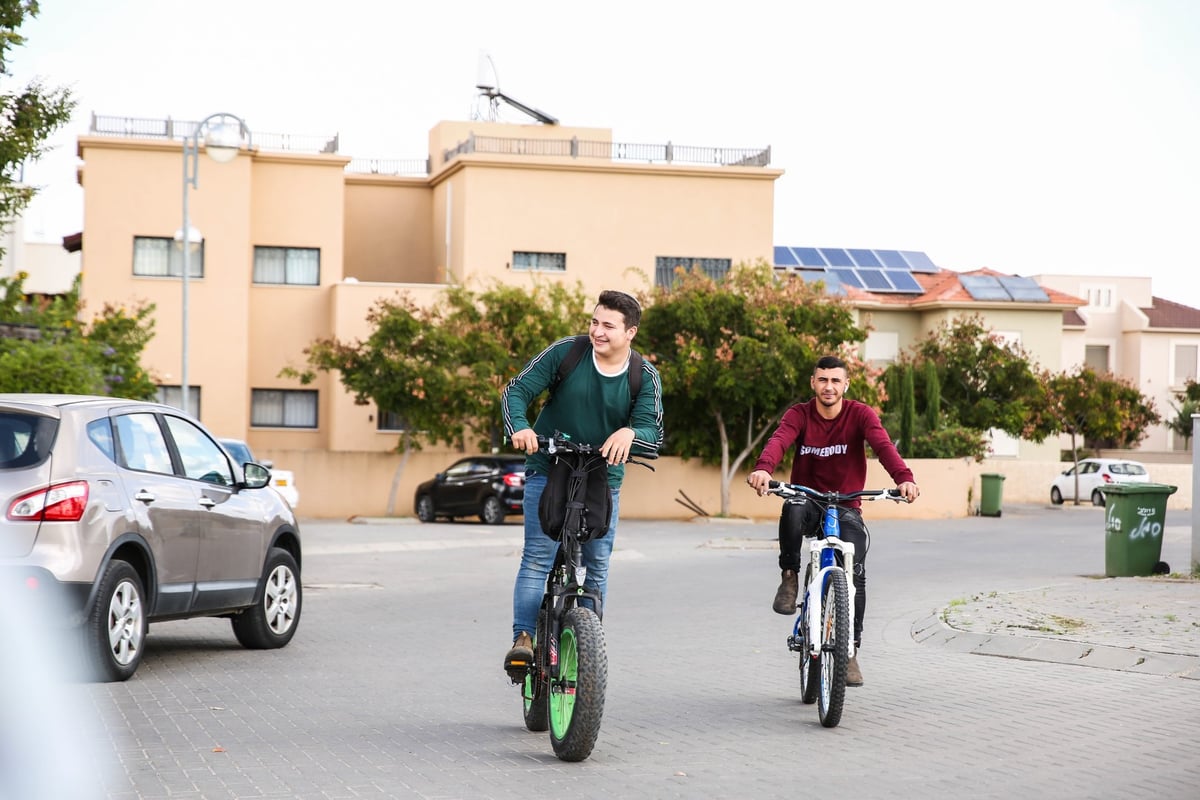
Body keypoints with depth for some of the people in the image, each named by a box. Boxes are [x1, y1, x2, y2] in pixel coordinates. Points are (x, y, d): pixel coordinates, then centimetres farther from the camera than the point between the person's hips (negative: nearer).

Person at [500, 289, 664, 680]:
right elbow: (517, 390, -9)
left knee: (598, 566, 5)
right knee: (537, 557, -14)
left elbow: (653, 436, -15)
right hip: (548, 471, -2)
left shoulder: (645, 377, -7)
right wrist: (519, 427, -30)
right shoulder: (566, 352, -10)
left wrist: (630, 433, -39)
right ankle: (523, 638, -17)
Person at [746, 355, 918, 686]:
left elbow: (883, 445, -25)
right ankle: (789, 578, -16)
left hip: (846, 507, 0)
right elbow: (778, 440, -27)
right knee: (793, 510, -38)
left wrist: (904, 478, -45)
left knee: (856, 574, -19)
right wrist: (763, 469, -50)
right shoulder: (799, 415, -6)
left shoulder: (860, 414, -7)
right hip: (808, 500, 0)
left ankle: (850, 650, -5)